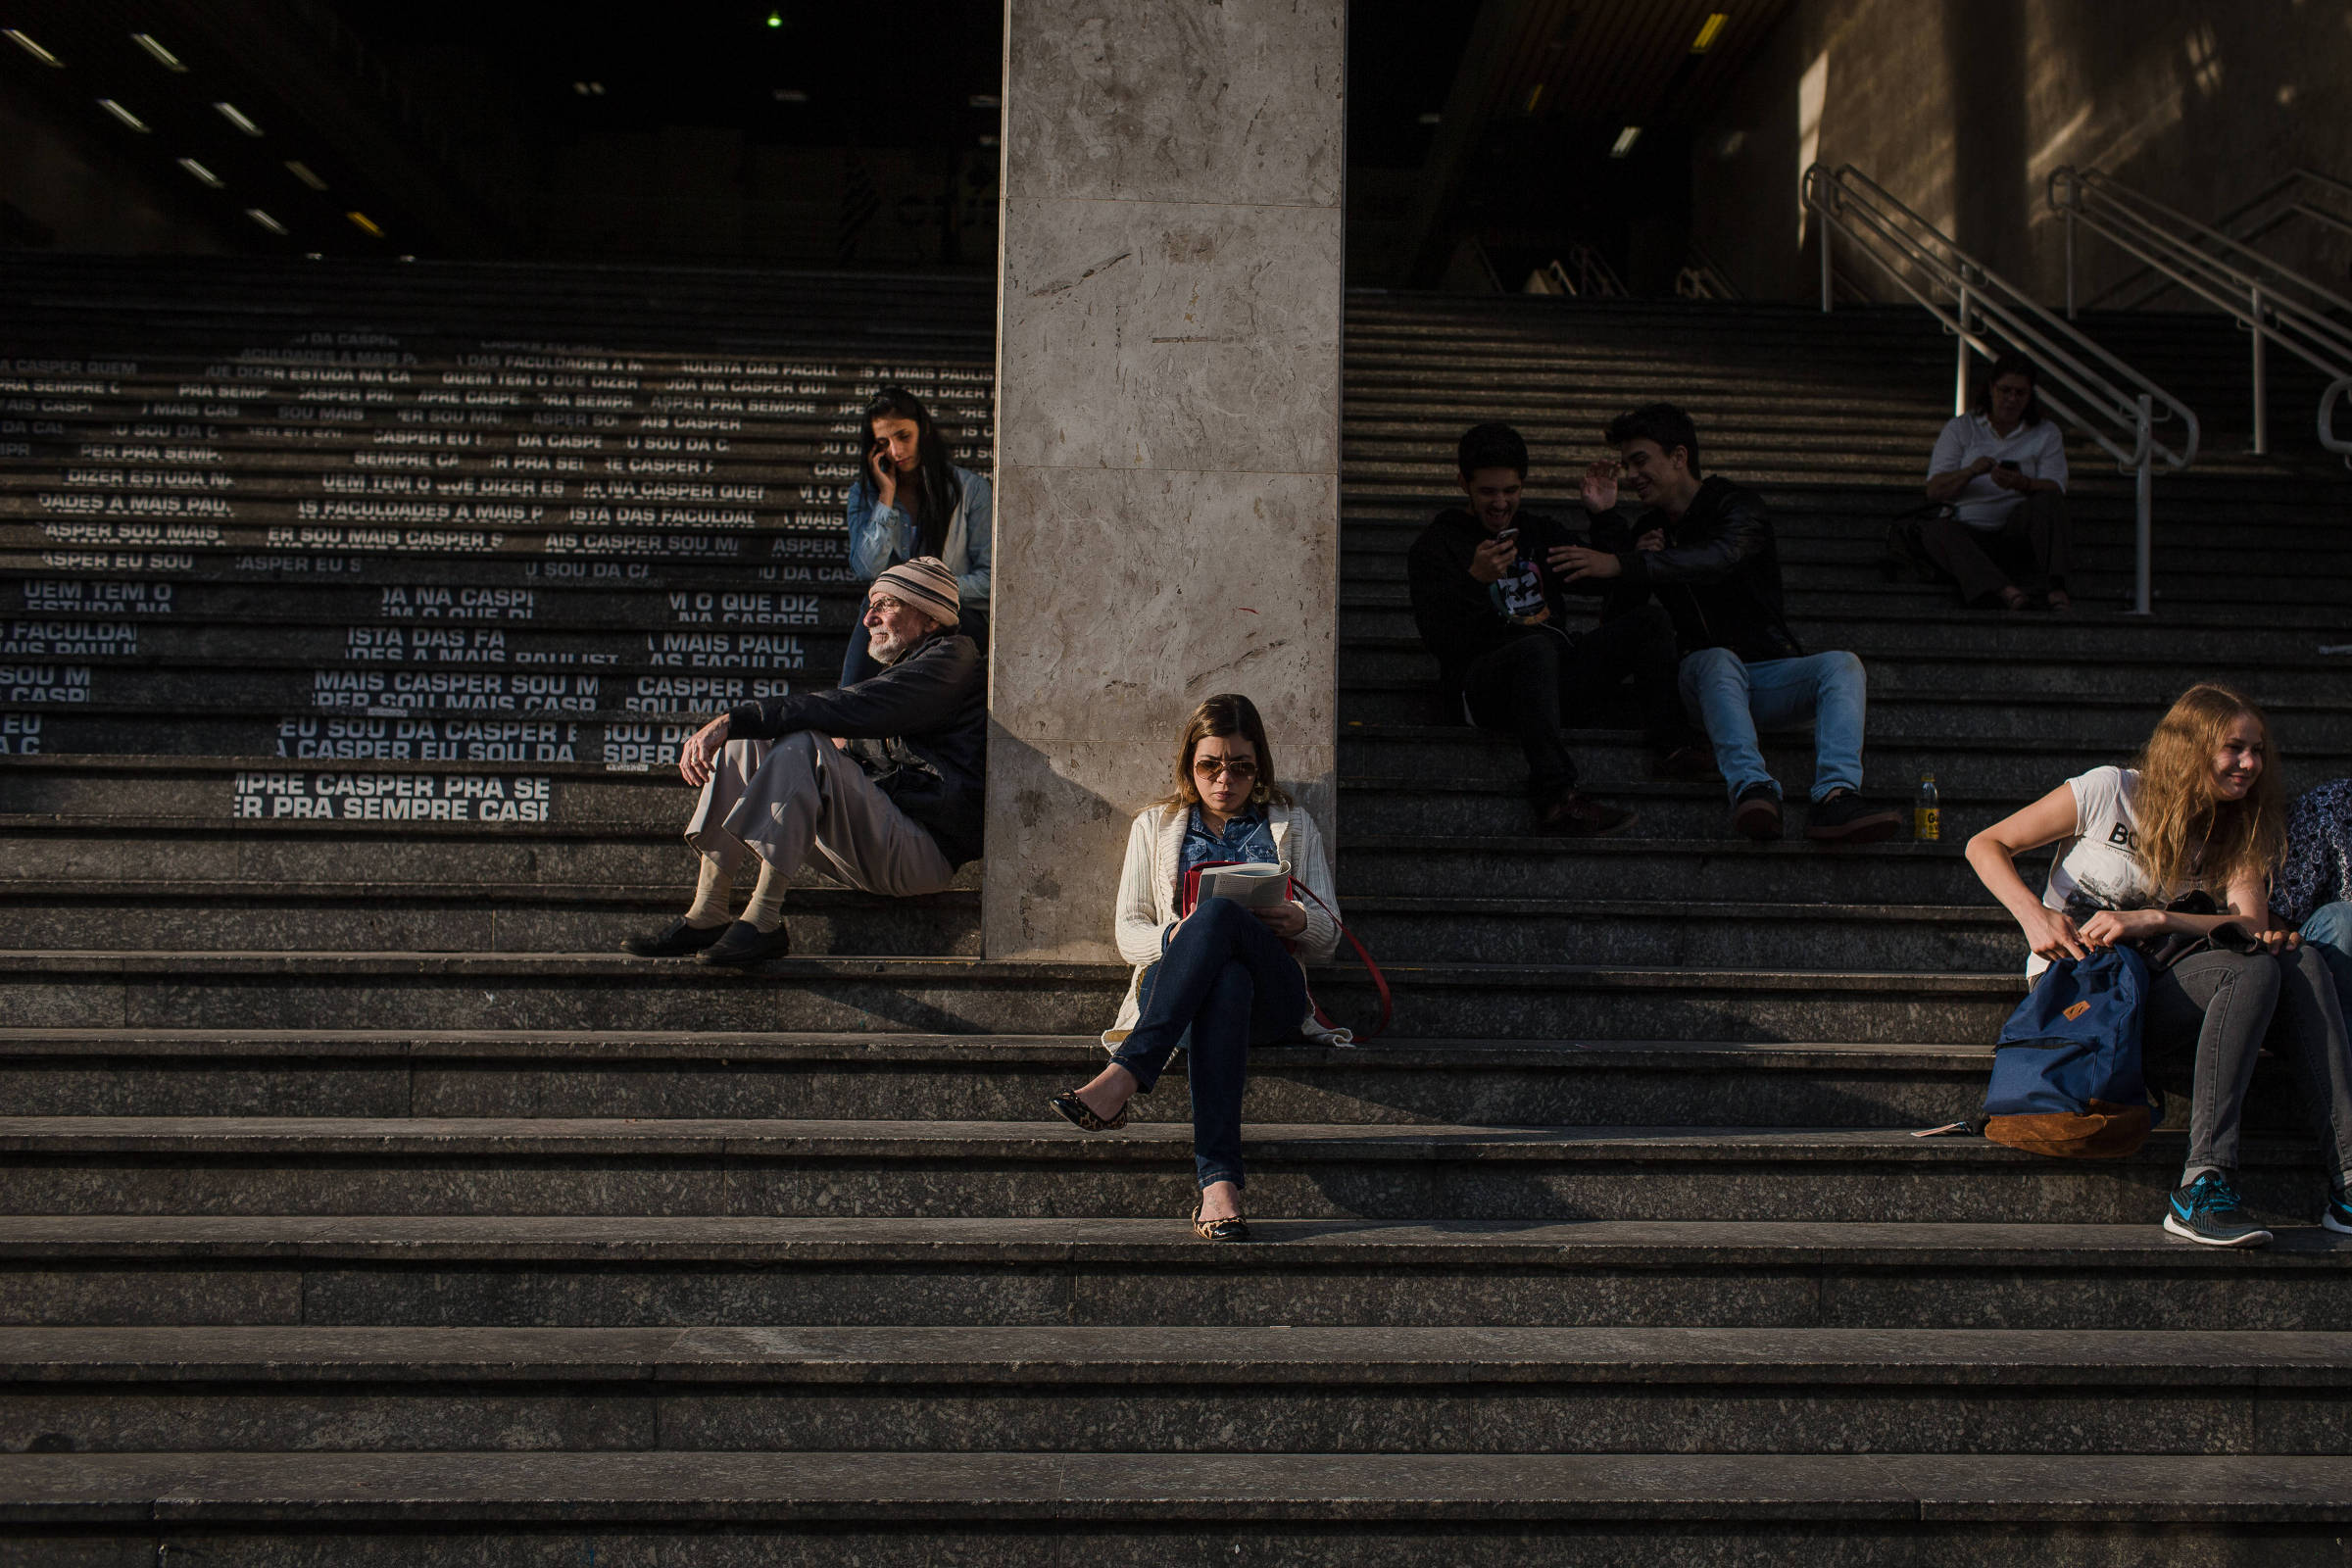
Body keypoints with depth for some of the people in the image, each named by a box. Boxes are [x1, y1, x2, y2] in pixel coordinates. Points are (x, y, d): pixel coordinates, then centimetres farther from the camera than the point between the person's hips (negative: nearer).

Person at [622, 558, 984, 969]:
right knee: (744, 741, 2)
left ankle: (763, 921, -28)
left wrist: (732, 720, -22)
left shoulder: (951, 657, -6)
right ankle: (706, 915, -11)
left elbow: (850, 709, -19)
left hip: (924, 849, -9)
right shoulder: (902, 669, 25)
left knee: (802, 747, -28)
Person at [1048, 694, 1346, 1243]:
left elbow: (1328, 935, 16)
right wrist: (1173, 938, -10)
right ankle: (1220, 1182, -57)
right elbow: (1128, 934, 14)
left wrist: (1299, 922, -10)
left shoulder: (1293, 827, 23)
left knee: (1218, 912, -36)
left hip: (1273, 994, 0)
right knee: (1226, 981, -41)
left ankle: (1122, 1077, -49)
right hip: (1171, 986, 0)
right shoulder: (1155, 825, 23)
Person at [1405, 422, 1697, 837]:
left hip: (1550, 677, 6)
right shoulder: (1436, 545, 4)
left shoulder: (1541, 531, 22)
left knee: (1650, 620, -4)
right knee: (1536, 647, -39)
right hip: (1482, 687, -6)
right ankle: (1555, 799, -52)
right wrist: (1475, 581, -25)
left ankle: (1672, 746, -19)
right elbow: (1440, 642, -9)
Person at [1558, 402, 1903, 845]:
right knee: (1717, 660, -34)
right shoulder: (1650, 529, 14)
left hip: (1769, 669, -1)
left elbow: (1717, 559, -26)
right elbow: (1624, 600, -2)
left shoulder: (1738, 507, -2)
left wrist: (1621, 564, -38)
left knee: (1842, 666, -29)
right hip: (1704, 676, 1)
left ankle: (1834, 797, -52)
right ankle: (1752, 788, -59)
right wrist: (1605, 518, -8)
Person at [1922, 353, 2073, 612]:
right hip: (1970, 532, 0)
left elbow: (2055, 489, -2)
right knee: (1935, 530, -32)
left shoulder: (2046, 433, 14)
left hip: (2018, 534, 0)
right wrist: (1970, 472, -19)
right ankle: (2003, 590, -53)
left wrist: (2021, 483, -25)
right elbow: (1934, 491, 2)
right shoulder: (1960, 429, 13)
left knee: (2047, 500, -28)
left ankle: (2054, 589, -44)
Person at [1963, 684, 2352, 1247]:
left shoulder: (2238, 831, 12)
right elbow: (1986, 846, -1)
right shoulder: (2109, 790, -1)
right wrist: (2035, 916, -19)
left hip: (2156, 1000, 5)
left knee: (2300, 962, -23)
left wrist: (2152, 919, -23)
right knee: (2255, 969, -29)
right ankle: (2204, 1184, -39)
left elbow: (2251, 922, -6)